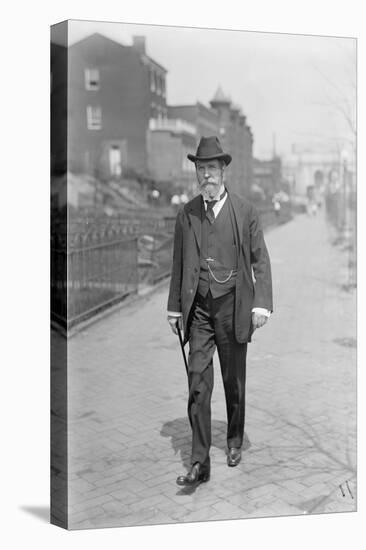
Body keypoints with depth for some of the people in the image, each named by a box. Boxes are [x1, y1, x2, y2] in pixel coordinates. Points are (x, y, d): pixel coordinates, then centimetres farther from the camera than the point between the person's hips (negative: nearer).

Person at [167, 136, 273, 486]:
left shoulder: (245, 212, 1)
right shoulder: (186, 214, 6)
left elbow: (260, 261, 1)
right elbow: (179, 264, 11)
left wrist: (262, 303, -8)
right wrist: (174, 307, 10)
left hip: (234, 306, -1)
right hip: (198, 308, 1)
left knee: (234, 381, 12)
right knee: (198, 384, -4)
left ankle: (234, 441, 34)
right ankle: (199, 462, 1)